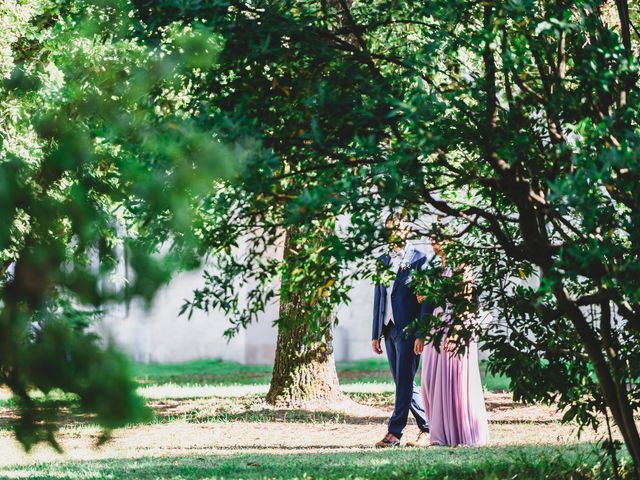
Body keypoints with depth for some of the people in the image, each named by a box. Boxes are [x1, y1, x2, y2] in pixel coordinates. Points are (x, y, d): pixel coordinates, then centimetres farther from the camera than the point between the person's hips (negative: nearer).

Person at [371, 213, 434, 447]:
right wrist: (376, 334, 14)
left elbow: (426, 298, -7)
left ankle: (394, 432, -8)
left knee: (404, 381, -8)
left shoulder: (419, 259, -2)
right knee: (403, 383, 8)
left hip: (408, 329, -7)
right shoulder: (382, 261, 16)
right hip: (389, 330, 7)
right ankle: (428, 427, 16)